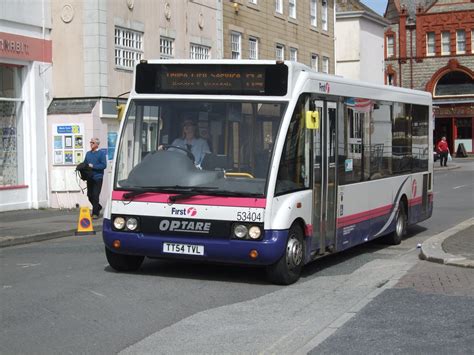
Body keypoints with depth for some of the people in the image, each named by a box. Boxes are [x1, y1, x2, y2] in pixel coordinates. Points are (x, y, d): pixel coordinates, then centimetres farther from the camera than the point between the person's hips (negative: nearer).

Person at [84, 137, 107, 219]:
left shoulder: (101, 153, -4)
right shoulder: (88, 153, 14)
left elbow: (104, 165, -12)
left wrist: (93, 166, -16)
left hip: (97, 178, -6)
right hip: (89, 178, 6)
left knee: (95, 196, -6)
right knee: (90, 195, 10)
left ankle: (95, 213, 2)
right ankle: (98, 207, 33)